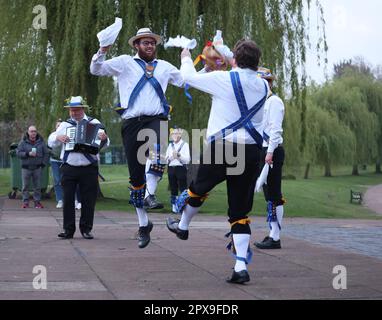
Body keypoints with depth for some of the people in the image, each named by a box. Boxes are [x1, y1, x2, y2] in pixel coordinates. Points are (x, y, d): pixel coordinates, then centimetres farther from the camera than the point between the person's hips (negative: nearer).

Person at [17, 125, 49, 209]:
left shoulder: (41, 142, 3)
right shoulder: (23, 142, 0)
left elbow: (46, 153, 7)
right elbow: (18, 153, -4)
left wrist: (43, 163, -1)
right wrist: (28, 154, -17)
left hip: (37, 168, 1)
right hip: (26, 167, -1)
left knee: (37, 186, 4)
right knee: (25, 186, 2)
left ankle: (37, 201, 11)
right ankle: (25, 202, 9)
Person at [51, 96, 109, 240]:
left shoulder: (94, 123, 6)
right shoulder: (65, 125, 12)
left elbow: (104, 144, 0)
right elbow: (51, 143, 11)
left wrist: (104, 138, -23)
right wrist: (58, 138, -10)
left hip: (89, 168, -1)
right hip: (69, 168, 2)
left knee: (88, 200, 2)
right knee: (68, 199, 0)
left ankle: (86, 229, 11)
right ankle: (68, 229, 4)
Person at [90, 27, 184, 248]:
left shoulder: (165, 67, 22)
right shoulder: (125, 62, 14)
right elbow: (96, 70, 10)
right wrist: (102, 52, -7)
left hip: (156, 120, 0)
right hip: (132, 122, 0)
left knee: (158, 149, -37)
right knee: (136, 176, 3)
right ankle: (143, 224, 15)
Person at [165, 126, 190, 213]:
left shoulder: (185, 145, 1)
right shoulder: (170, 145, 15)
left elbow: (187, 160, -7)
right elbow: (166, 159, 13)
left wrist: (179, 155, -20)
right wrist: (169, 158, -8)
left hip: (181, 168, -5)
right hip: (171, 168, 5)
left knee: (183, 189, -7)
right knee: (173, 189, 8)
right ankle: (174, 207, 15)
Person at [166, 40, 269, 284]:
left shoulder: (224, 79, -8)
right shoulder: (263, 86, 6)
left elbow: (190, 77, 7)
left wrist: (186, 59, 28)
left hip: (222, 147, -4)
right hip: (252, 152, 4)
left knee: (199, 188, 24)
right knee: (240, 212, 7)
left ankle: (182, 226, 48)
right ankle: (241, 267, -1)